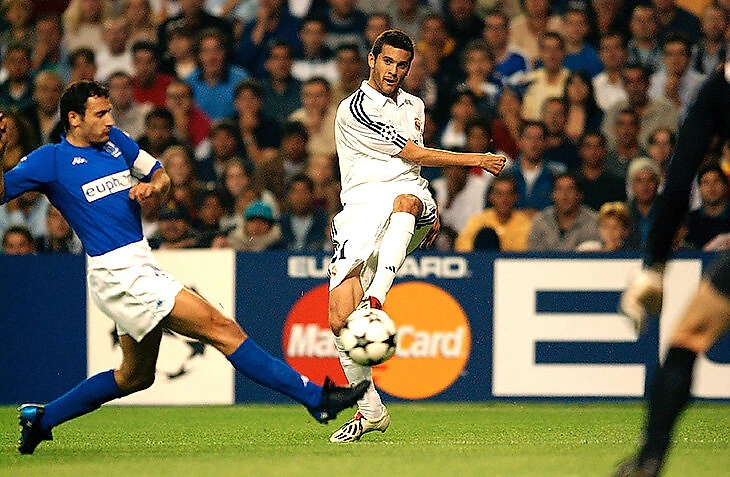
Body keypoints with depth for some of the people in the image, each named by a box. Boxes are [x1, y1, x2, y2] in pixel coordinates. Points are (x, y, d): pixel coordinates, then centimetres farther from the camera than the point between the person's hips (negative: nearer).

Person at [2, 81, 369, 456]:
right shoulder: (50, 161, -7)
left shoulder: (114, 141, 12)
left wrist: (152, 186, -3)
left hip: (140, 267, 9)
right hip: (120, 274, -9)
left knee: (135, 376, 21)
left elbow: (160, 176, 21)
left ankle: (41, 418, 28)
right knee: (222, 329, -12)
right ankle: (314, 397, -13)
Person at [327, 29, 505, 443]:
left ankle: (375, 299, -55)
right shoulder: (354, 110, -3)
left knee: (405, 201, -39)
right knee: (339, 320, -15)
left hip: (409, 196, 3)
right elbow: (415, 154, -3)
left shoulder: (414, 106, 20)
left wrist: (432, 212, 25)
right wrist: (478, 161, 3)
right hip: (362, 205, -3)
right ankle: (371, 410, 2)